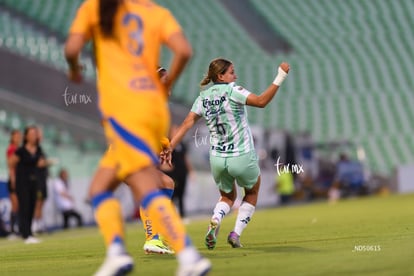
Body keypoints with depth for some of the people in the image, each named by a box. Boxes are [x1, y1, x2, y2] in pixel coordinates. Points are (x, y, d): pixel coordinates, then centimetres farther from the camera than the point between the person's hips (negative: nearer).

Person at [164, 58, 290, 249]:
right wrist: (280, 78, -22)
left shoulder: (203, 97, 2)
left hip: (217, 159, 5)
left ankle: (215, 221, -7)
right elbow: (261, 101, -24)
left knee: (227, 197, 27)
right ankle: (236, 233, 11)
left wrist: (170, 147, -1)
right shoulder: (231, 90, -14)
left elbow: (187, 123, -3)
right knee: (252, 192, 25)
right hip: (242, 158, -4)